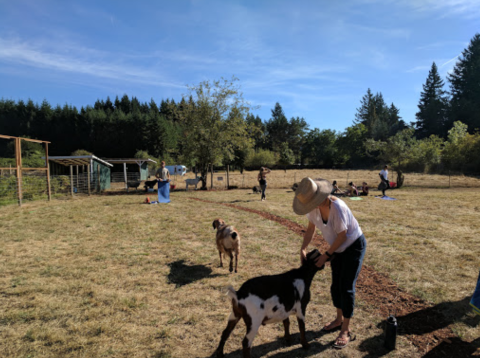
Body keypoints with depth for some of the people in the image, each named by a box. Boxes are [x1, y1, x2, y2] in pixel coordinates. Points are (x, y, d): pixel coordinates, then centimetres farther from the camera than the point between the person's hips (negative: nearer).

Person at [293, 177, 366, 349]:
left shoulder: (337, 207, -36)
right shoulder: (314, 207, -15)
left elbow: (342, 236, -26)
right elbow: (310, 229, -1)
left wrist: (326, 255, -18)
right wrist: (303, 249, -12)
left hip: (354, 246, -7)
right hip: (339, 248, 7)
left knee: (346, 287, -4)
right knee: (335, 285, 15)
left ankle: (346, 331, 11)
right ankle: (339, 320, 36)